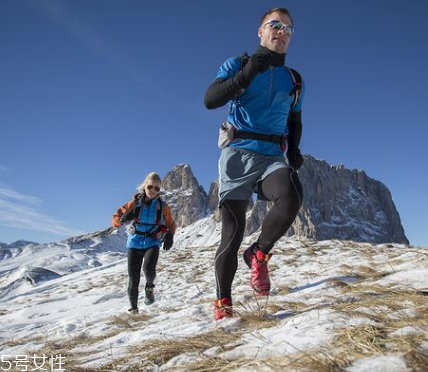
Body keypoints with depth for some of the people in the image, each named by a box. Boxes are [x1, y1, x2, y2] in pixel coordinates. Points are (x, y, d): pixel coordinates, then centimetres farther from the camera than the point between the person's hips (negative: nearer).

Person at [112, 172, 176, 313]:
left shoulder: (162, 206, -1)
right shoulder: (134, 203, -3)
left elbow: (171, 224, 12)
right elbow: (115, 220, -1)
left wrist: (169, 235, -8)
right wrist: (123, 219, -24)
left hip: (152, 243, -1)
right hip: (134, 243, 1)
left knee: (148, 267, -28)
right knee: (133, 278, 0)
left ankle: (149, 288, 6)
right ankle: (133, 307, 21)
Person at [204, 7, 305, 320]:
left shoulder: (295, 81, 18)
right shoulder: (237, 65, 7)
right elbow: (210, 100, -7)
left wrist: (294, 151, 10)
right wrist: (247, 73, -19)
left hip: (272, 157, 3)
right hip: (238, 154, -2)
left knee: (292, 197, -30)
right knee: (233, 231, -4)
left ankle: (259, 255, -5)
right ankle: (223, 301, 12)